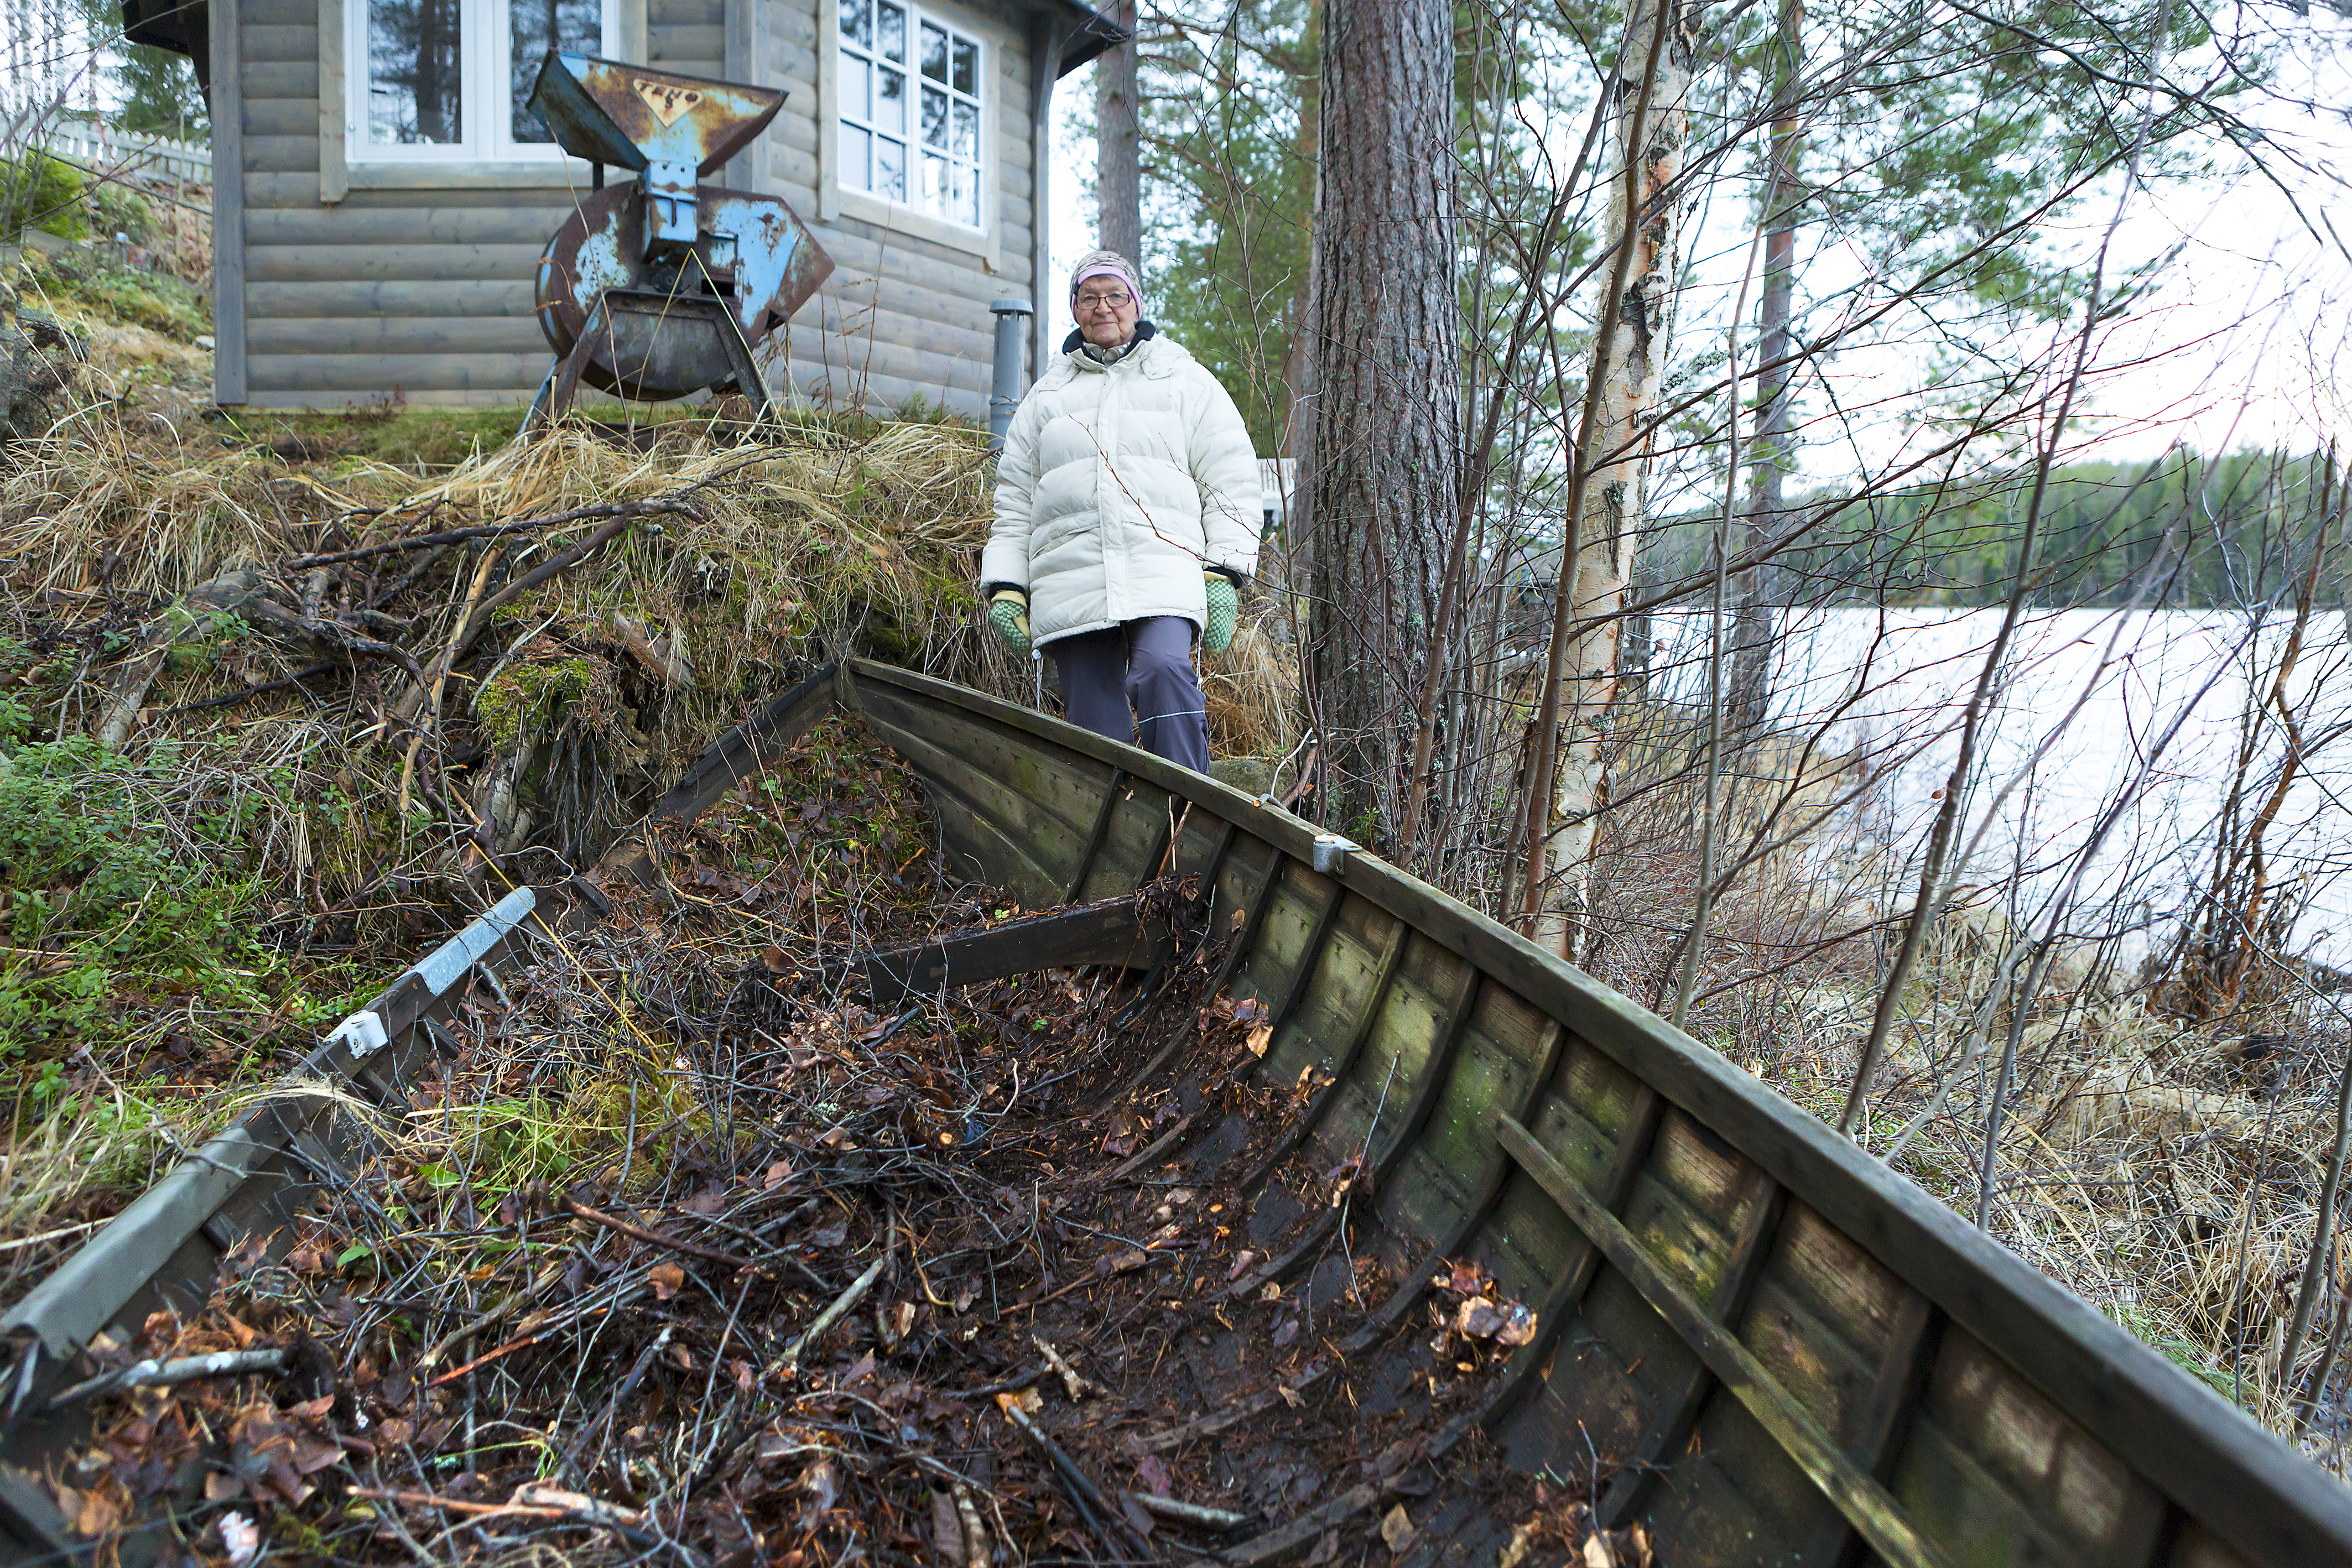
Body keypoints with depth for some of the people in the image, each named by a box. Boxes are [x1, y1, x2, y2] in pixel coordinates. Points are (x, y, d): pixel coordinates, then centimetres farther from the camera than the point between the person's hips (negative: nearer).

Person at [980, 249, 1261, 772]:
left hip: (1163, 574, -3)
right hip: (1070, 584, 3)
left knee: (1161, 669, -30)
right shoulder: (1046, 396, 24)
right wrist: (1004, 586, 11)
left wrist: (1223, 574, -3)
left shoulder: (1186, 381, 16)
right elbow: (1014, 501, 23)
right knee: (1094, 732, -3)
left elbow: (1231, 481, 9)